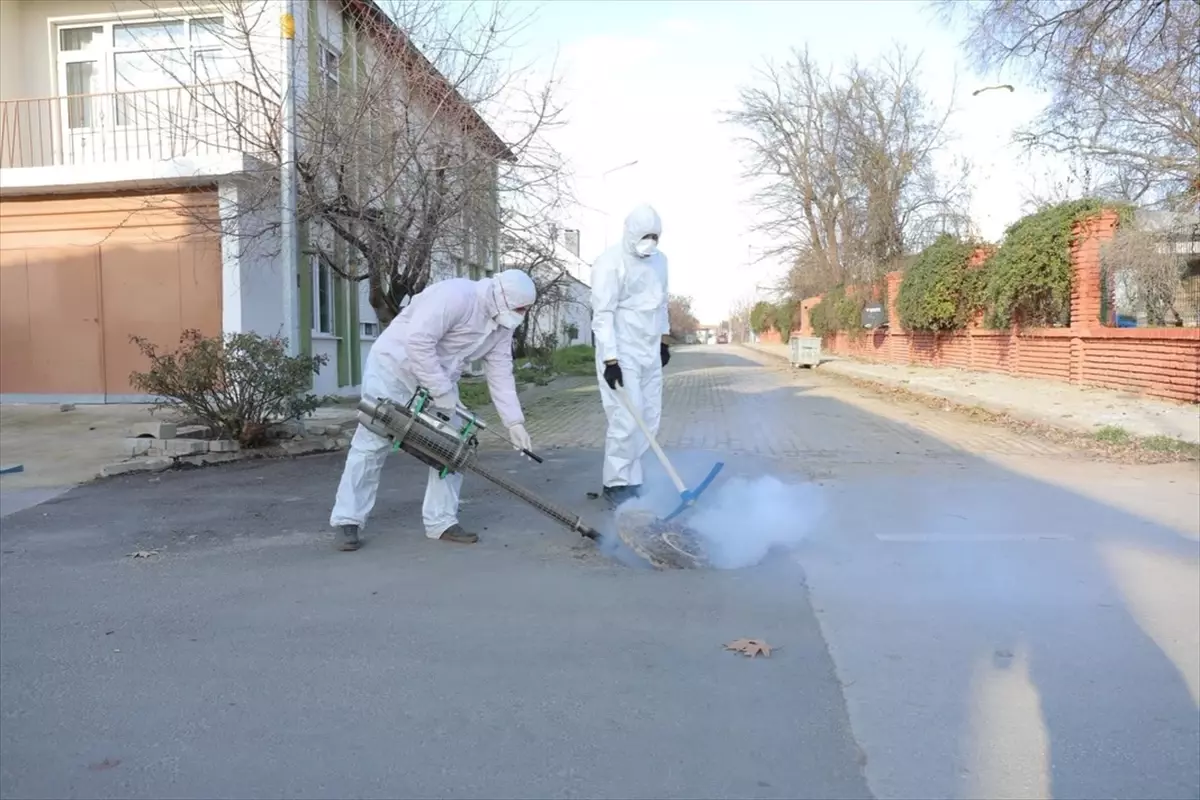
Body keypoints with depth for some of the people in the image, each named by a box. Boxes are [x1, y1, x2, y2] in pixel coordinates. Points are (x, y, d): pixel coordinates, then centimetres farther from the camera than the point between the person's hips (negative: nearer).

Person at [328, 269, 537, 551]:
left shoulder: (502, 325, -2)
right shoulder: (455, 295, -29)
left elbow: (501, 374, -1)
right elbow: (418, 341, -34)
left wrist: (514, 422, -9)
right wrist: (443, 391, -28)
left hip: (440, 380, 8)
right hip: (394, 366, -8)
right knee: (371, 445, -3)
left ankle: (442, 522, 8)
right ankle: (348, 522, 5)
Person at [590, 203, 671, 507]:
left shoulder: (659, 260, 11)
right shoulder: (610, 262, -13)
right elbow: (603, 314, -18)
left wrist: (664, 341, 22)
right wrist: (610, 360, -23)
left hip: (650, 352, 8)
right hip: (621, 353, -7)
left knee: (650, 418, 7)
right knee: (627, 419, -10)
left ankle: (630, 479, 17)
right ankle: (616, 484, 3)